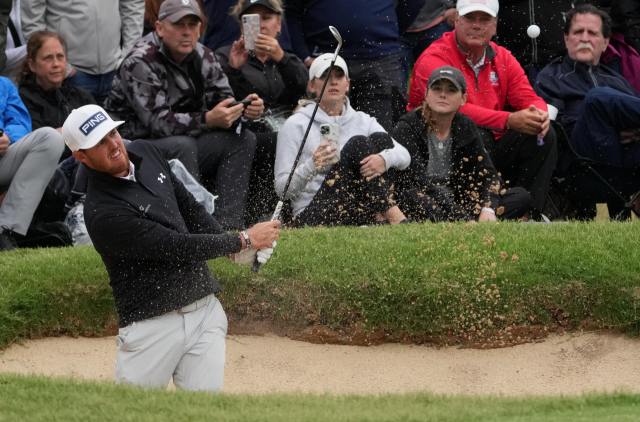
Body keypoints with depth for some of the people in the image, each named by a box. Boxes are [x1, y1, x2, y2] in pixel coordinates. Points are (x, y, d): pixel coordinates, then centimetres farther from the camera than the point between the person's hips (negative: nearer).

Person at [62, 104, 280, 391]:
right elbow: (176, 247, -18)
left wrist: (236, 251, 2)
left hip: (205, 310, 6)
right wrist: (243, 241, -12)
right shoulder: (102, 213, -19)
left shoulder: (145, 153, 8)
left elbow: (190, 208, 18)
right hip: (153, 322, -6)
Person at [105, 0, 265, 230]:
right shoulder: (140, 63, -19)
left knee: (243, 139, -6)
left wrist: (246, 109, -21)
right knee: (182, 145, -35)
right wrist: (207, 120, -37)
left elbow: (224, 102, 3)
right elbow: (158, 122, -27)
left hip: (182, 147, 8)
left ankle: (227, 225, -17)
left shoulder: (203, 57, 3)